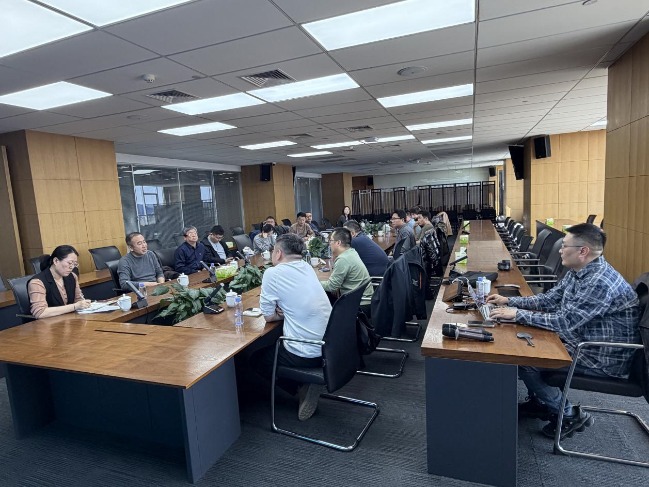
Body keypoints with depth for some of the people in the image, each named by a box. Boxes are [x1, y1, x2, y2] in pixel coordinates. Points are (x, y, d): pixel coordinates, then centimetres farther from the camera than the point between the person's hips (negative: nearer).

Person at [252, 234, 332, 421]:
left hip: (307, 354, -7)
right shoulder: (307, 267, 8)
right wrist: (287, 310, 3)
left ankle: (302, 388, 7)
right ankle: (308, 384, 12)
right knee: (276, 344, 31)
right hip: (329, 347, 7)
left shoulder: (272, 274, -12)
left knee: (257, 359, 19)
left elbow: (269, 316, -4)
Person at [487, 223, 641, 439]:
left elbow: (564, 322, -30)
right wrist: (509, 301, 2)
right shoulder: (578, 272, 2)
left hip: (603, 359, -10)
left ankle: (570, 415, 8)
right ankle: (540, 402, 25)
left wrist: (517, 314, -25)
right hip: (581, 342, 10)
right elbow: (549, 300, 9)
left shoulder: (600, 282, -29)